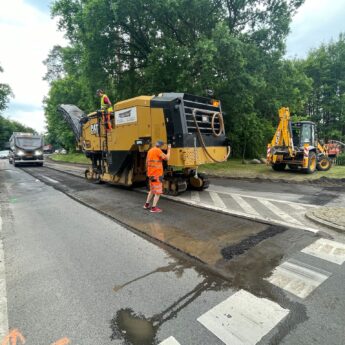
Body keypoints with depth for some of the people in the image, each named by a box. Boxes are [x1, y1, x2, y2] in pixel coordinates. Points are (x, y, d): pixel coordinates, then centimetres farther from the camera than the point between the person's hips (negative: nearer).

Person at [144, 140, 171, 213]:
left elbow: (147, 162, 17)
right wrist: (169, 149, -3)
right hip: (157, 174, -9)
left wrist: (147, 171, 25)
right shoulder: (158, 150, -13)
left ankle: (147, 204, 27)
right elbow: (167, 158, -15)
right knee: (158, 191, -2)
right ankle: (154, 208, -1)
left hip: (151, 173, 9)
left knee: (152, 190, 22)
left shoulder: (150, 150, 13)